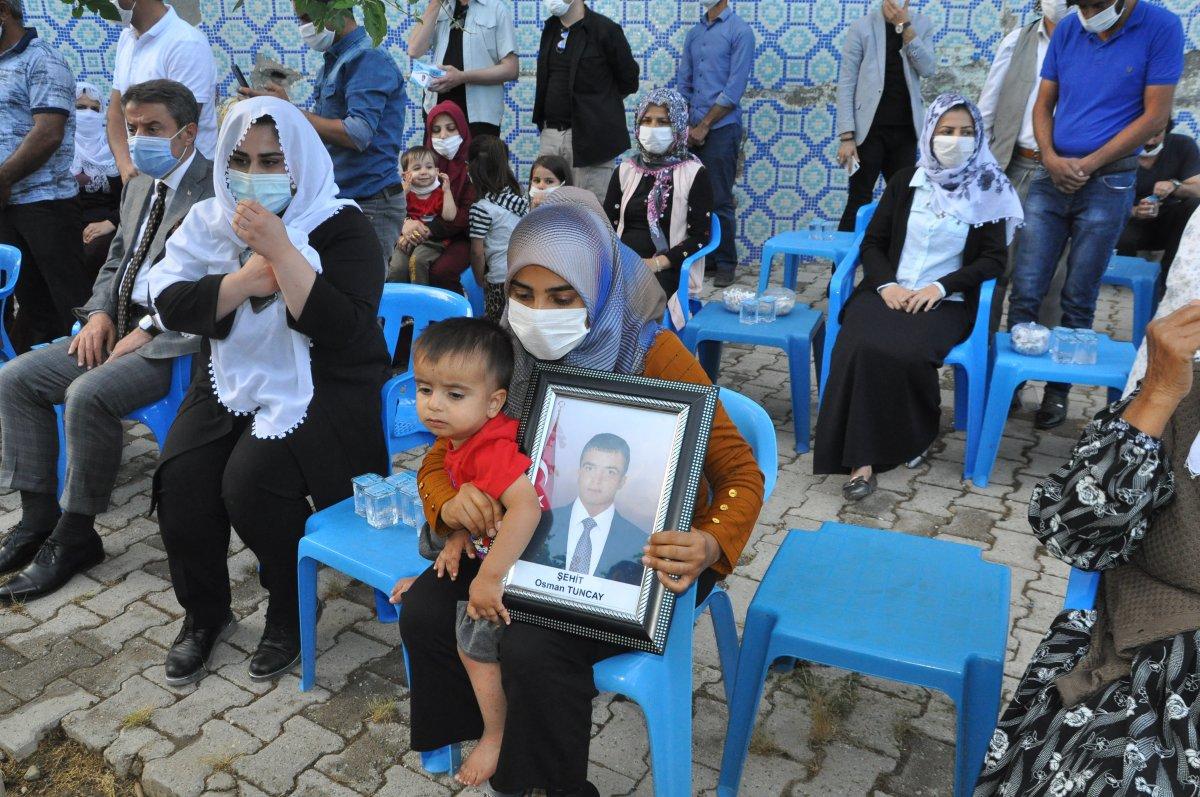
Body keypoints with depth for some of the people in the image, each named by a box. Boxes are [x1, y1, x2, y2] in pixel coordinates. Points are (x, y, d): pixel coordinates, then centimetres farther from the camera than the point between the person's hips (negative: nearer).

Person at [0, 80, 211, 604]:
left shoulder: (216, 190, -12)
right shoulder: (140, 185, 17)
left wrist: (145, 332, -19)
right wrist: (101, 313, 4)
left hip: (175, 338, -9)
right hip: (121, 324, 9)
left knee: (88, 395, -29)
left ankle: (75, 536, -10)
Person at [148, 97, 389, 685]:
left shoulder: (340, 226, -9)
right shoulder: (209, 221, 7)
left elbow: (343, 328, -22)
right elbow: (170, 304, -5)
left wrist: (280, 250, -27)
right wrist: (248, 280, -18)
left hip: (321, 389, -4)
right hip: (233, 383, 5)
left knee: (251, 484, -27)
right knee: (180, 479, -18)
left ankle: (289, 612, 3)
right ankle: (204, 612, 10)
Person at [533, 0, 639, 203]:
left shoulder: (605, 29, -6)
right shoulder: (550, 28, 14)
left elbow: (628, 80, -1)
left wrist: (597, 105, 7)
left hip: (591, 136, -6)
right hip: (551, 133, 6)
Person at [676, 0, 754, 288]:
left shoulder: (740, 31, -5)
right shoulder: (694, 33, 14)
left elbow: (734, 88, -11)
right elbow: (683, 83, 15)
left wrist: (704, 125, -10)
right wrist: (687, 125, 3)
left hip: (721, 129, -5)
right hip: (692, 131, 6)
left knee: (719, 201, -4)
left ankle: (725, 264, 7)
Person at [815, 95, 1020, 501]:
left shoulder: (988, 191, 7)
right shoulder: (906, 181, 12)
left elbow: (993, 260, 2)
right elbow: (872, 242, 10)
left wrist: (941, 286, -13)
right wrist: (886, 284, -9)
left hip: (945, 301, -1)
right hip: (889, 291, 2)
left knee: (906, 353, -33)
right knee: (859, 347, -31)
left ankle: (912, 437, -5)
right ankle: (861, 458, -28)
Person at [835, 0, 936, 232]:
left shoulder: (922, 25, 8)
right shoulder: (862, 26, -2)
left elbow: (928, 69, -7)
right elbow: (846, 84, -6)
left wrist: (905, 27, -13)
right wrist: (846, 136, -13)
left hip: (906, 131, 4)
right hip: (870, 130, -3)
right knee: (859, 201, -3)